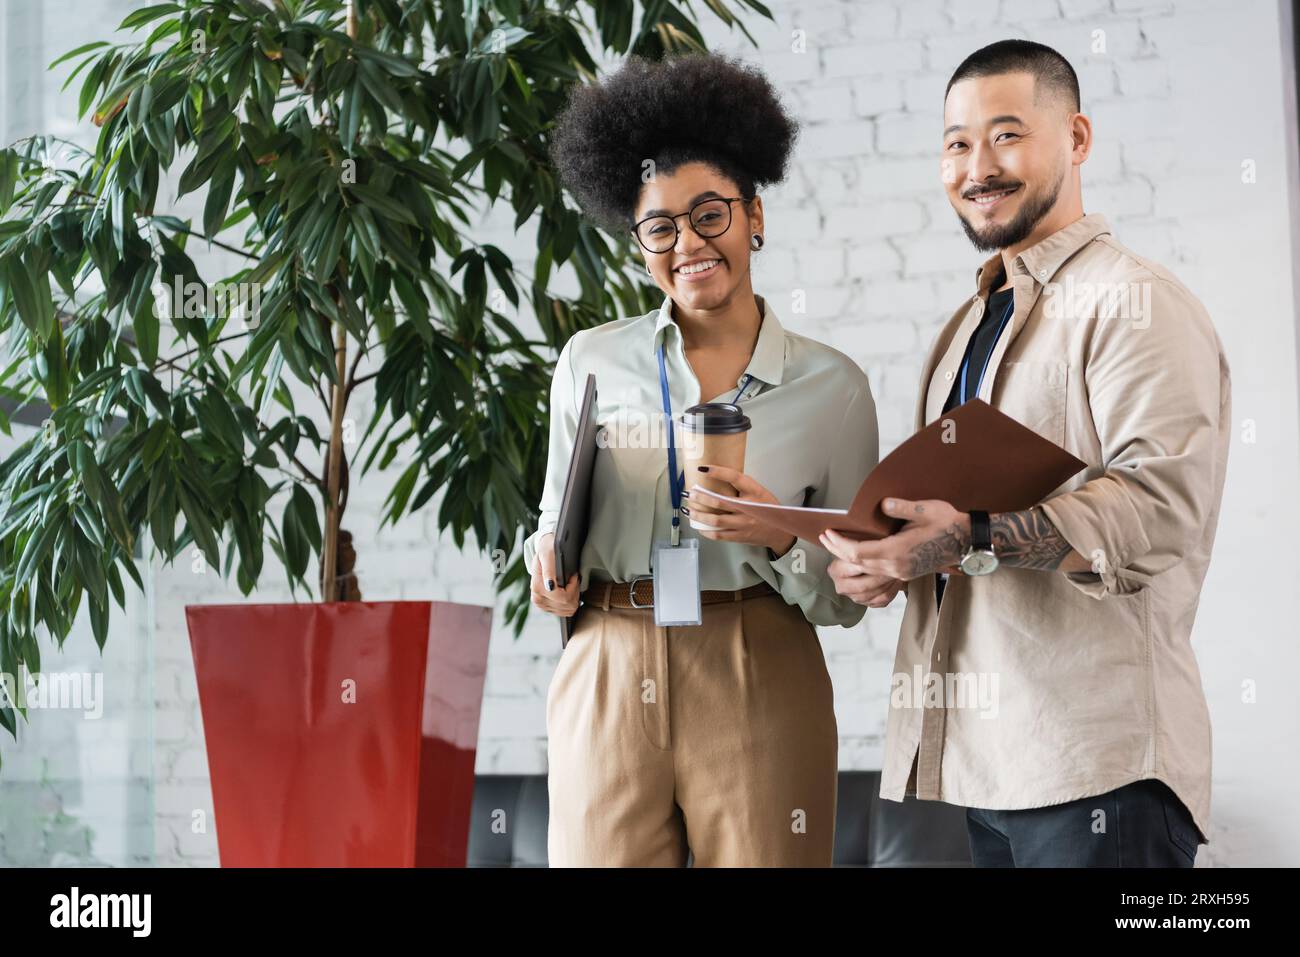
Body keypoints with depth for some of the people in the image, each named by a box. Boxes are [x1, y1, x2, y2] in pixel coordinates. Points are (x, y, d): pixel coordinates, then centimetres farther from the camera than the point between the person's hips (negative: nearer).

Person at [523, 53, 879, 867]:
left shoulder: (832, 385, 2)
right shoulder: (591, 362, 6)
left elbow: (849, 596, 4)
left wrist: (779, 538, -15)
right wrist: (553, 571, -5)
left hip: (761, 693, -1)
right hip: (609, 683, 1)